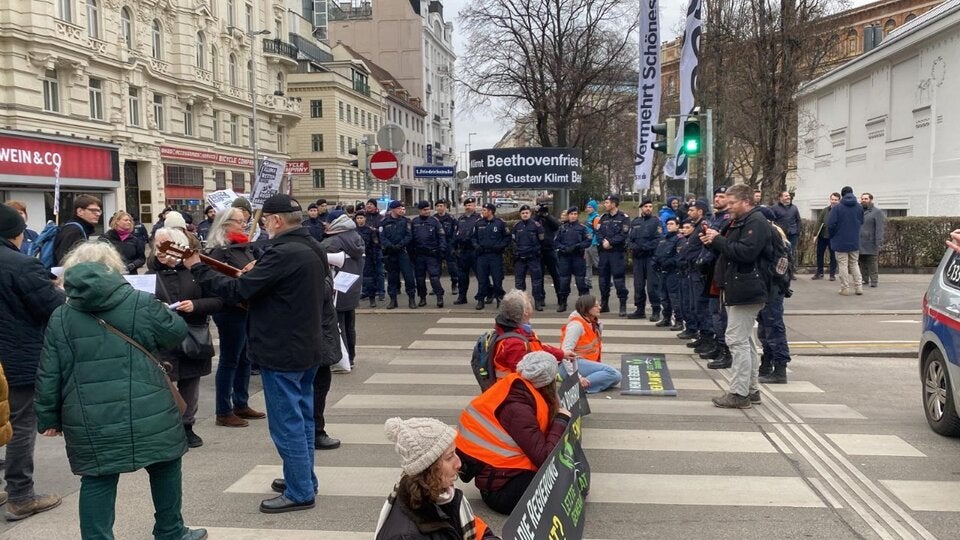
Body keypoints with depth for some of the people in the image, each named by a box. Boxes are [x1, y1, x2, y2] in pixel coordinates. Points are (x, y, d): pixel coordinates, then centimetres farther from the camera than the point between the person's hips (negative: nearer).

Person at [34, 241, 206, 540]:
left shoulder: (61, 317, 3)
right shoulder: (141, 303, -4)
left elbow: (49, 375, 3)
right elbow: (177, 332, 7)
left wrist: (49, 418, 12)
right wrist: (163, 312, 26)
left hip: (90, 421, 2)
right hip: (147, 413, -1)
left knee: (98, 481, 10)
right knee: (165, 467, 17)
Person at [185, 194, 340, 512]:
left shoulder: (283, 253, -22)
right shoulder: (312, 249, 8)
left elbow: (237, 291, -21)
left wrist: (197, 268, -11)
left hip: (283, 352, -10)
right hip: (309, 348, 10)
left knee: (287, 424, 0)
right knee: (302, 418, 18)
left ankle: (299, 492, 7)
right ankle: (303, 479, 30)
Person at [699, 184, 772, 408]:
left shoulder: (756, 222, -14)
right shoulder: (739, 222, 20)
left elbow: (746, 252, -26)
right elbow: (728, 252, 26)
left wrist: (718, 241, -17)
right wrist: (713, 242, 7)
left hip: (746, 290, -11)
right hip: (738, 289, 11)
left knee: (737, 340, -10)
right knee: (745, 340, 15)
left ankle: (739, 394, -7)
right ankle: (751, 389, 24)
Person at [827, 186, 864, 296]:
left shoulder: (837, 208, -13)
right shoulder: (859, 207, 1)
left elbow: (830, 224, -15)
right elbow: (861, 222, 6)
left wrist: (833, 235, 2)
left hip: (841, 241, -4)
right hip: (855, 241, 4)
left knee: (843, 265, 2)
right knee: (854, 264, 15)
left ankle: (845, 288, 4)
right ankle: (859, 287, 12)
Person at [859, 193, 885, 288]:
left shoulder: (877, 212, -1)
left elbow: (879, 229, -8)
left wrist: (878, 243, -17)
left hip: (871, 243, -5)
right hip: (859, 243, 5)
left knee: (872, 263, -4)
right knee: (862, 262, 8)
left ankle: (874, 280, -1)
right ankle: (864, 279, 17)